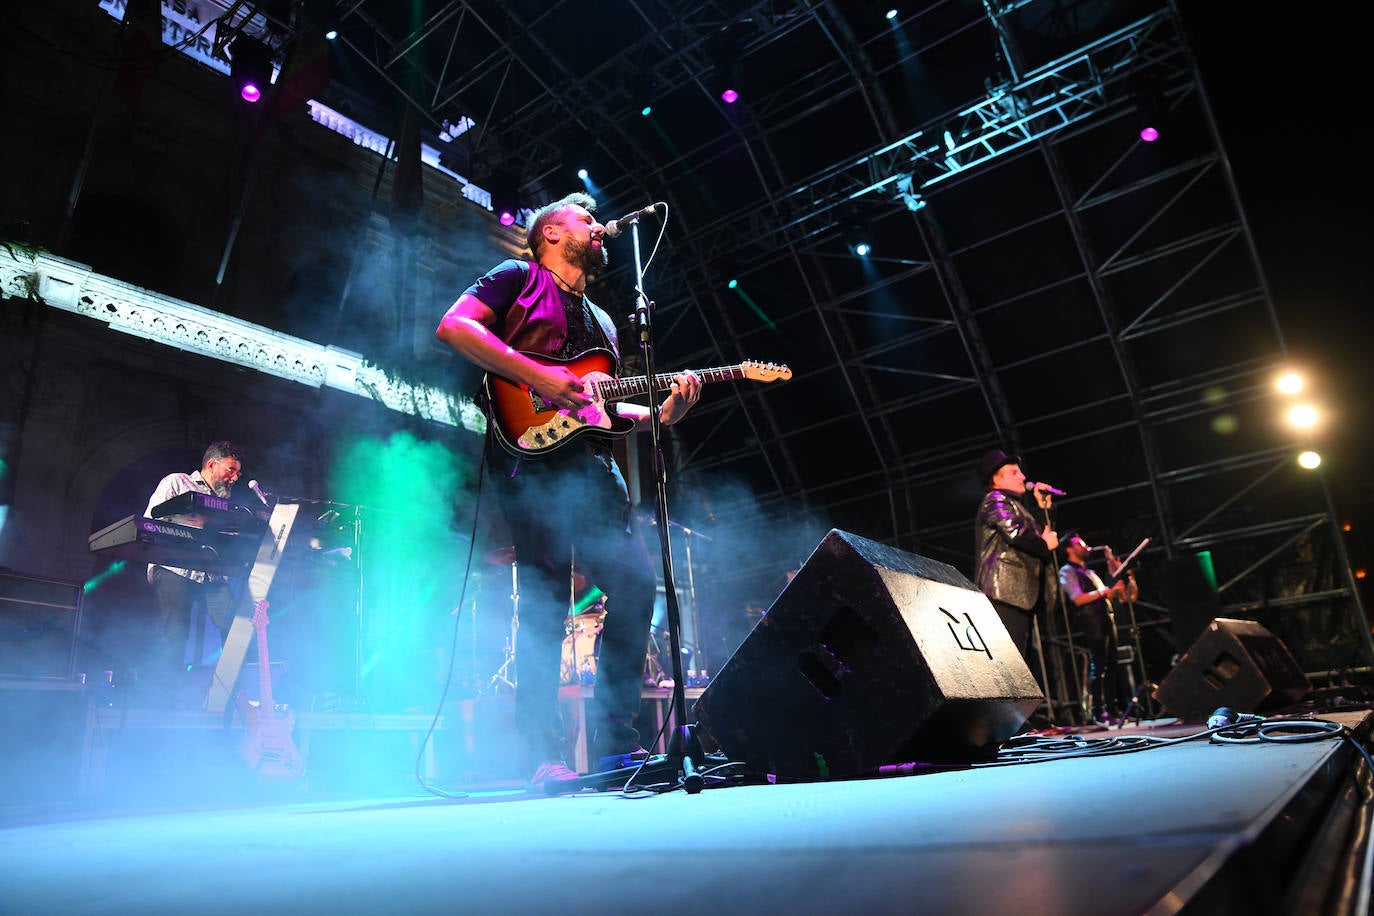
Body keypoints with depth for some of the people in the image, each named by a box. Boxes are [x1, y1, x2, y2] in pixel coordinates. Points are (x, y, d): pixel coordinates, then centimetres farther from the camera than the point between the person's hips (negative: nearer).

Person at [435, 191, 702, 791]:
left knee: (636, 583, -5)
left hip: (592, 461, 7)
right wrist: (538, 377, -14)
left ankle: (616, 743, 4)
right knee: (547, 597, -13)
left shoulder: (601, 322, 32)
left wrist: (661, 412, 7)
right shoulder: (519, 277, 11)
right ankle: (544, 757, -7)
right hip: (530, 452, -7)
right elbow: (453, 326, -5)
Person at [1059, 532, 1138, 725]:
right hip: (1091, 622, -8)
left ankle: (1112, 709, 9)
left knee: (1111, 665, 5)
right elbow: (1078, 599, -13)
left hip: (1107, 618, 8)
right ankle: (1098, 712, -9)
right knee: (1097, 666, -11)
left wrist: (1115, 586, 11)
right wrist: (1105, 591, -14)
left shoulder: (1090, 572, 27)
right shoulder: (1067, 571, 0)